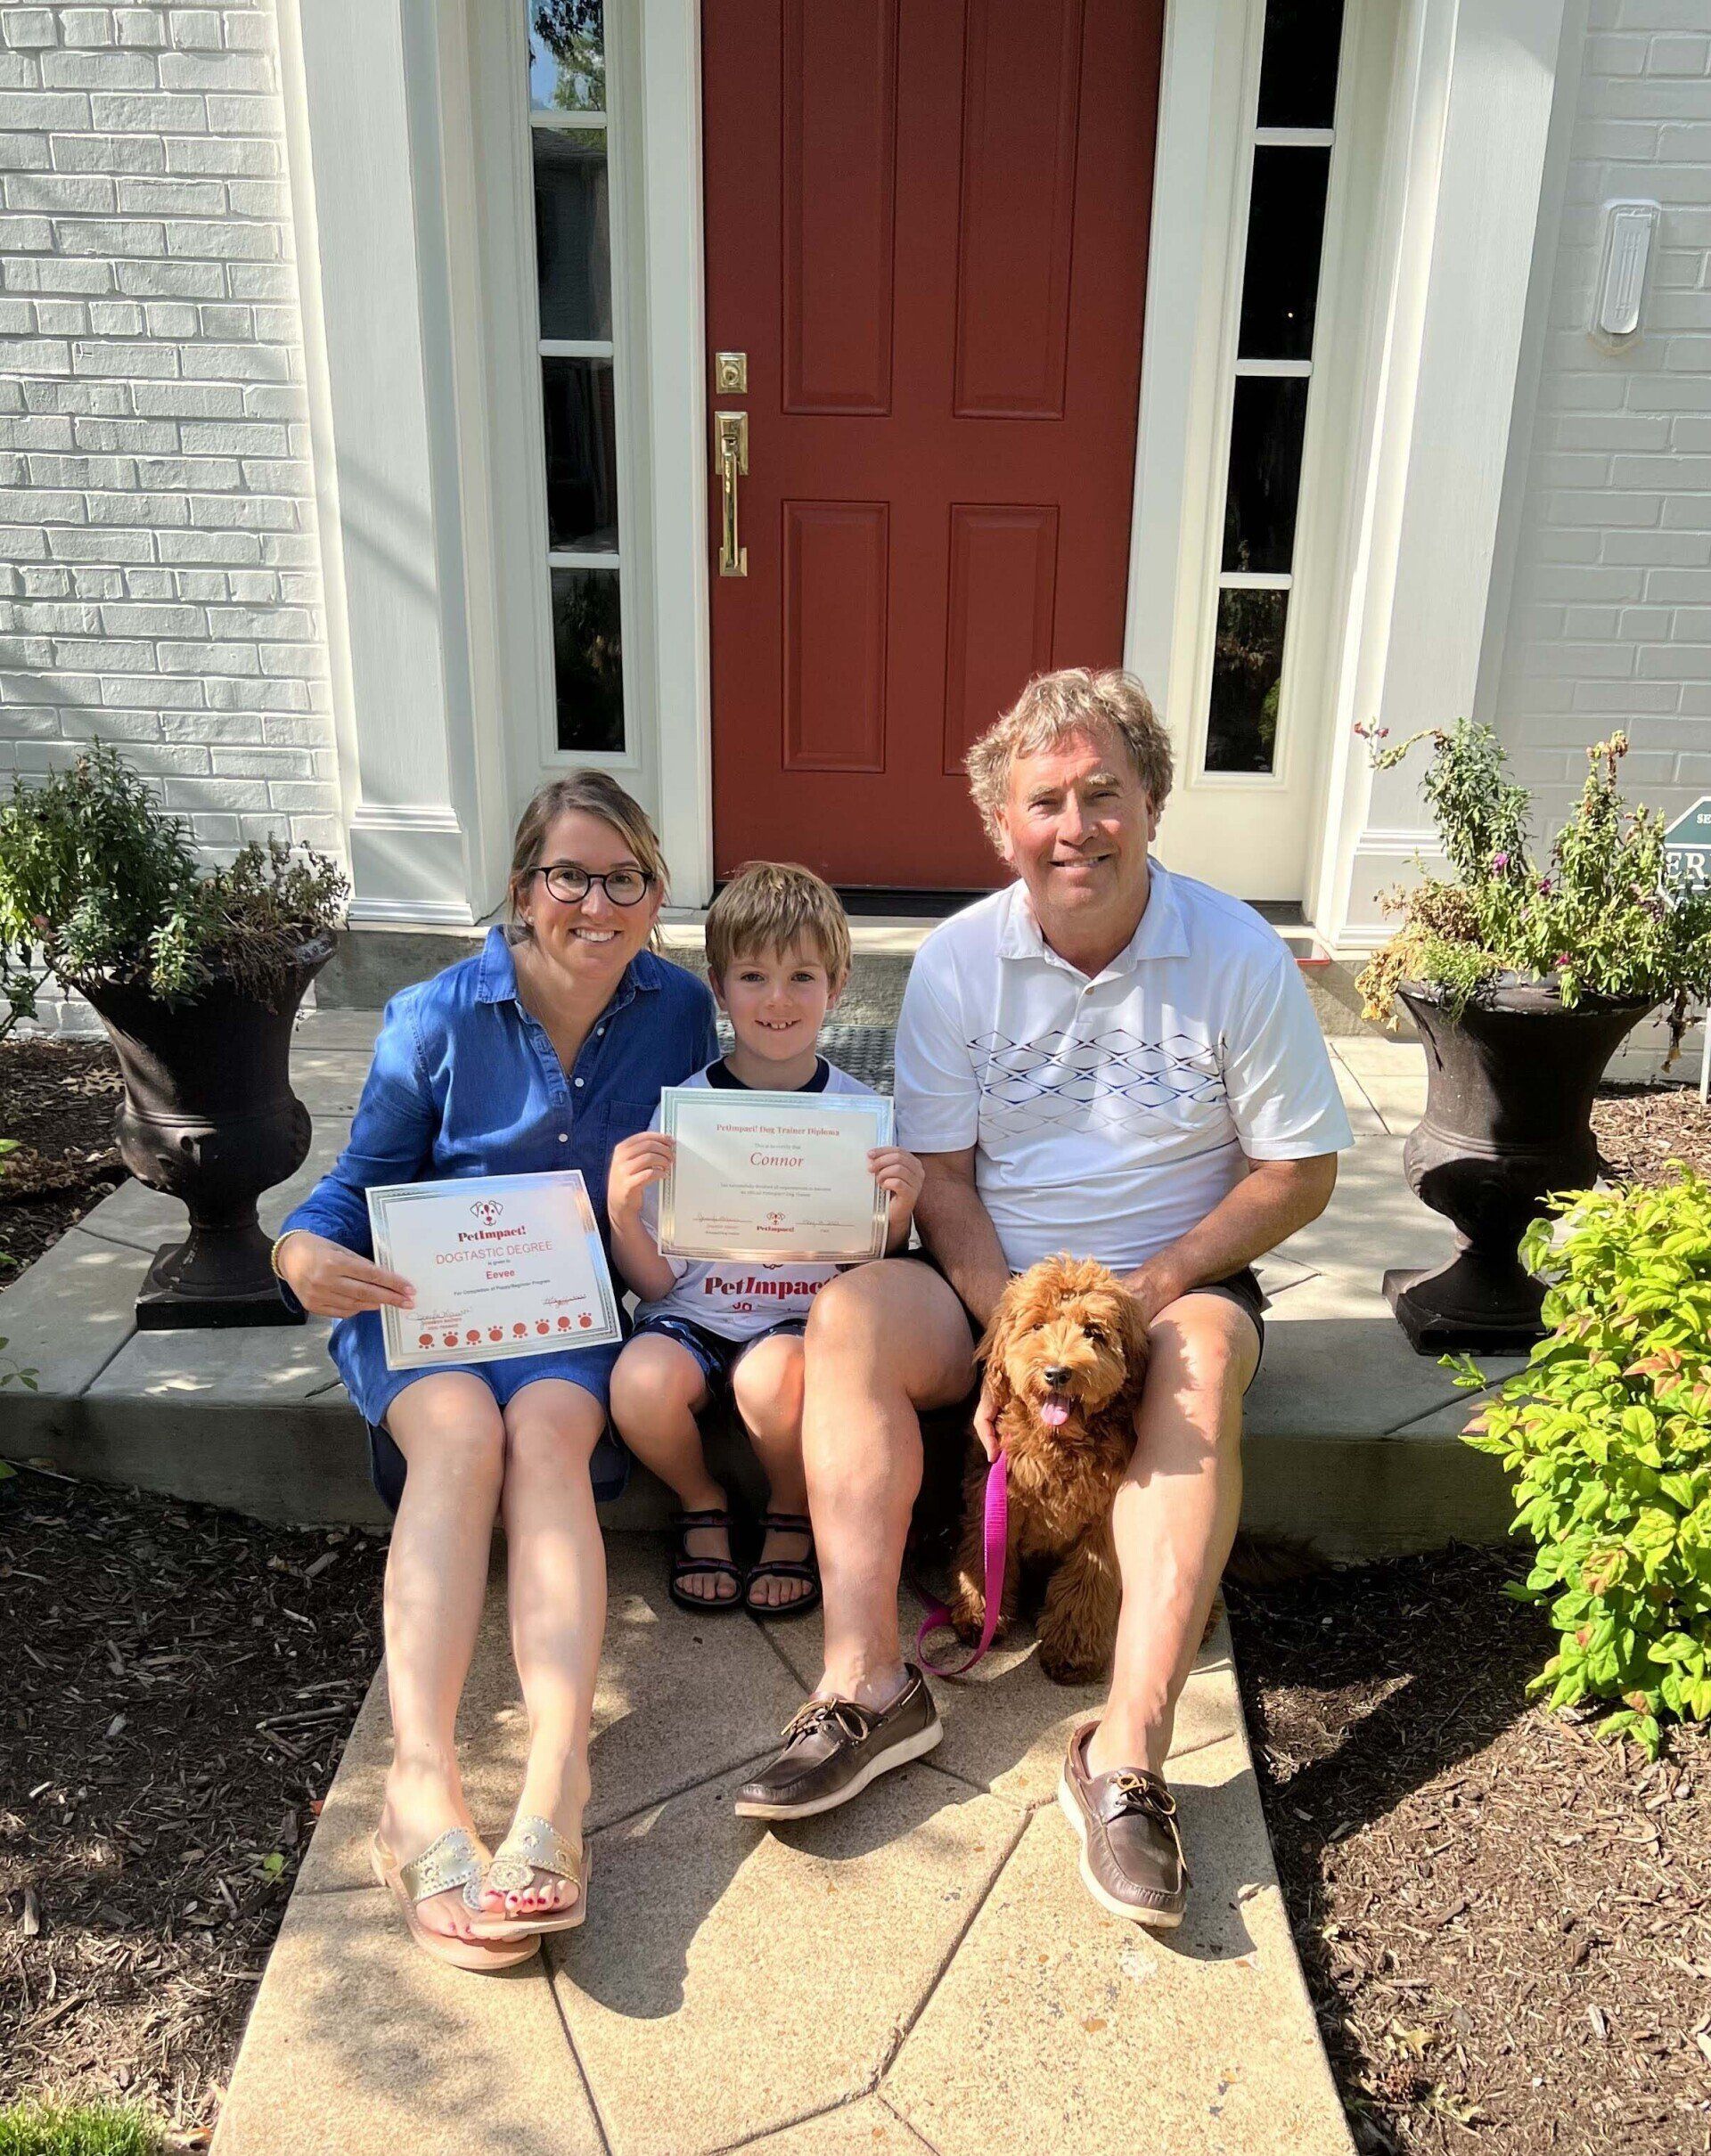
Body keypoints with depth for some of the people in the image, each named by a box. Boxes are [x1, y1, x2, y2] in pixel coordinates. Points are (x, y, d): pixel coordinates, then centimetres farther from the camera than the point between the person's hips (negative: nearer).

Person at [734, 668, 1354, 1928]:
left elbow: (1301, 1171, -3)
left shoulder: (1240, 958, -7)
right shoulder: (959, 961, -3)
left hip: (1174, 1283, -1)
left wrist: (1157, 1284, -17)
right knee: (852, 1310, -26)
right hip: (991, 1284, 2)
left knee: (1203, 1356, -34)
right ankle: (868, 1684, -26)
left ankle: (1130, 1749, -33)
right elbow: (941, 1179, -2)